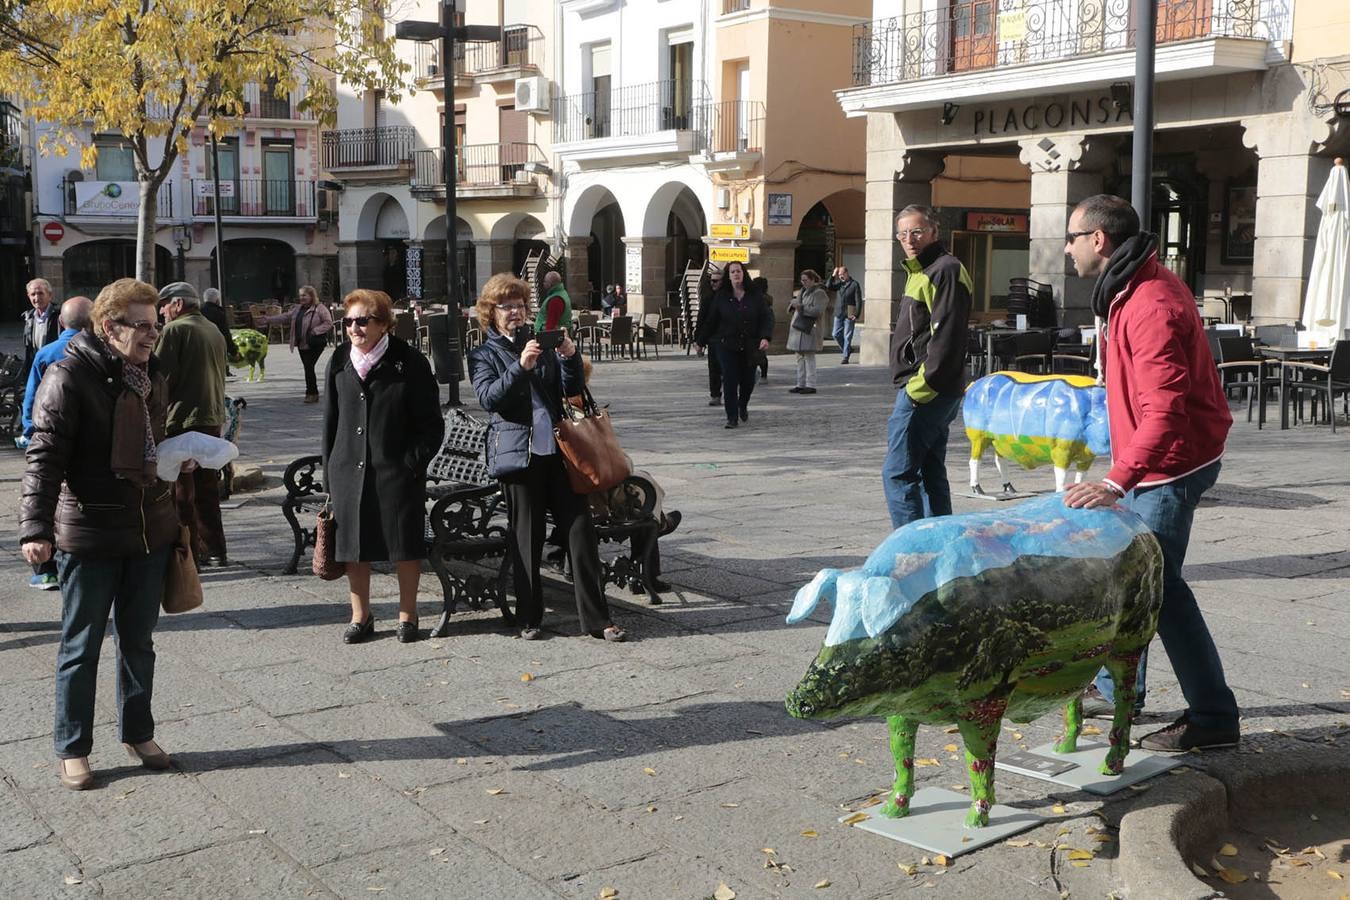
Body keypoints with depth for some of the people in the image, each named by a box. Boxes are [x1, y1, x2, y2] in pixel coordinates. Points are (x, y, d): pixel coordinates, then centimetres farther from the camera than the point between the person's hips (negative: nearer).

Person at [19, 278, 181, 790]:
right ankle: (71, 749, 18)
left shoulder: (150, 377, 9)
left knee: (139, 640, 15)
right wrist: (36, 527, -25)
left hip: (150, 531, 6)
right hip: (89, 536, -6)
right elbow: (45, 456, -18)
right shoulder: (70, 377, -13)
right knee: (82, 644, 6)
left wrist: (180, 461, 4)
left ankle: (138, 733, 29)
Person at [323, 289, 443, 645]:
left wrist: (414, 462, -13)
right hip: (349, 469, 4)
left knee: (404, 543, 4)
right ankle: (361, 616, 24)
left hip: (396, 470, -3)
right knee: (354, 546, 9)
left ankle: (407, 615, 20)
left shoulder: (409, 362, -5)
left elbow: (431, 424, -4)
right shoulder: (339, 362, 8)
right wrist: (329, 470, 7)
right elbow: (330, 420, 11)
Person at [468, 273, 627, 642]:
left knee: (581, 532, -1)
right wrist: (520, 366, -25)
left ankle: (597, 619, 3)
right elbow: (489, 397, -12)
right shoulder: (483, 355, 5)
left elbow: (573, 390, 8)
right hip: (518, 453, -3)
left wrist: (570, 357, -10)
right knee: (526, 540, 3)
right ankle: (529, 619, 15)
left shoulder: (542, 343, 15)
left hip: (556, 449, 3)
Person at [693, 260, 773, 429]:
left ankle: (743, 406, 39)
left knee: (748, 380, 9)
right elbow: (710, 320, 7)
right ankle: (732, 417, 1)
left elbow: (766, 319, 0)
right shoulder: (720, 297, 1)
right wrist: (699, 340, 11)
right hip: (726, 346, -1)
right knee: (730, 380, -6)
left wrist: (765, 337, -15)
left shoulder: (755, 296, 2)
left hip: (750, 347, 1)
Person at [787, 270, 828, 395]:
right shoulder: (803, 291, 19)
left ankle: (811, 385, -6)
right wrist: (793, 304, 3)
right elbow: (796, 302, 27)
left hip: (809, 329, -9)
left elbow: (818, 311, -19)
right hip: (798, 328, 9)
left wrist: (801, 307, -21)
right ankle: (801, 384, 16)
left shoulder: (819, 293, -8)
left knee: (809, 357, -8)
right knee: (800, 357, 10)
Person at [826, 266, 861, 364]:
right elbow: (828, 286, -1)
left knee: (847, 337, -2)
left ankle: (845, 357, 3)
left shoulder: (854, 285, -5)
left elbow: (858, 301, -8)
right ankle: (847, 350, 26)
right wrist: (833, 276, -9)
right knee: (836, 334, 7)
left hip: (849, 315, -6)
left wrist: (856, 315, -14)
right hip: (838, 314, 6)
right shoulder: (839, 284, 11)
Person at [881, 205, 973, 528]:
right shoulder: (920, 272, 20)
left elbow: (947, 336, -22)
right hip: (921, 391, 11)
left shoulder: (946, 270, -12)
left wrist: (922, 385, -22)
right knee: (931, 474, 14)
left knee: (898, 474, -11)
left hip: (926, 392, -11)